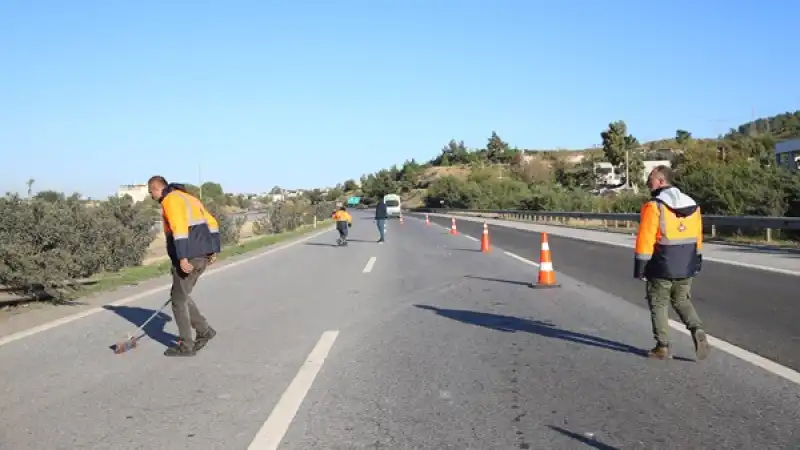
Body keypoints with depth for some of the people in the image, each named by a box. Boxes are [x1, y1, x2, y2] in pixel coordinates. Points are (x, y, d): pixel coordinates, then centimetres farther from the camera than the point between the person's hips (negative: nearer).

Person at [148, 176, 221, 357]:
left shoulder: (171, 200, -7)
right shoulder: (188, 197, 21)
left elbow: (179, 228, -22)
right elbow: (212, 223, 19)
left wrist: (182, 257, -26)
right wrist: (214, 250, 18)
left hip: (189, 257, -9)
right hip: (203, 255, 9)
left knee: (179, 300, 3)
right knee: (180, 295, 20)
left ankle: (186, 346, 9)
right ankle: (204, 330, 20)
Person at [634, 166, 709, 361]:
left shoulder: (654, 207, -15)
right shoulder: (692, 204, 7)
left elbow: (645, 241, -17)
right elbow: (697, 237, 13)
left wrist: (640, 268, -11)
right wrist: (697, 262, 21)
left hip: (662, 267, -6)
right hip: (686, 267, 6)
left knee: (658, 304, 9)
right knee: (682, 301, 21)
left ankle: (662, 346, 11)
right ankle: (697, 330, -1)